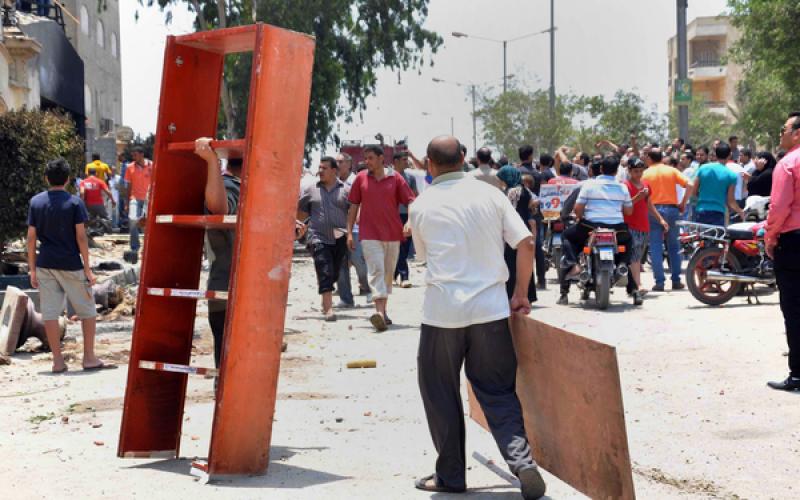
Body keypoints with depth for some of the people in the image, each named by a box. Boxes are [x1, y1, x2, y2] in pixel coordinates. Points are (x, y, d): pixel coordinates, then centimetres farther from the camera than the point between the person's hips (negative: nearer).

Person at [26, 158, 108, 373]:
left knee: (50, 312, 4)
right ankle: (89, 357, 9)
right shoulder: (74, 202, -5)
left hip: (45, 265, 3)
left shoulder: (35, 202, 4)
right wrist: (87, 268, -3)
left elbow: (31, 237, 3)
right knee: (87, 310, 9)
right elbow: (81, 236, -8)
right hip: (71, 265, -3)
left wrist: (32, 270, 8)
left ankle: (58, 361, 4)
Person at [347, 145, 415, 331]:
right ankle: (379, 312, -25)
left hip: (393, 234, 1)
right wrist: (349, 232, 6)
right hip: (370, 235, -1)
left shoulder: (395, 178, 1)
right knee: (376, 270, -14)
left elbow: (410, 201, 0)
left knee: (388, 273, 11)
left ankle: (383, 311, 24)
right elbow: (354, 206, 9)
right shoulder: (361, 178, 4)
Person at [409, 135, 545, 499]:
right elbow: (525, 243, -1)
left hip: (443, 311, -1)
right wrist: (521, 295, 8)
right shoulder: (490, 195, 4)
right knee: (497, 391, 9)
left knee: (441, 394, 12)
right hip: (491, 308, 2)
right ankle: (522, 460, -10)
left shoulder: (421, 206, 2)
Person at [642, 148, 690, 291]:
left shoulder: (646, 173, 1)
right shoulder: (671, 170, 6)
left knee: (656, 248, 0)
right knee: (674, 247, 11)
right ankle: (676, 281, 10)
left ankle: (659, 282, -5)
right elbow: (689, 184, -5)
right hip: (671, 209, 2)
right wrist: (683, 203, 2)